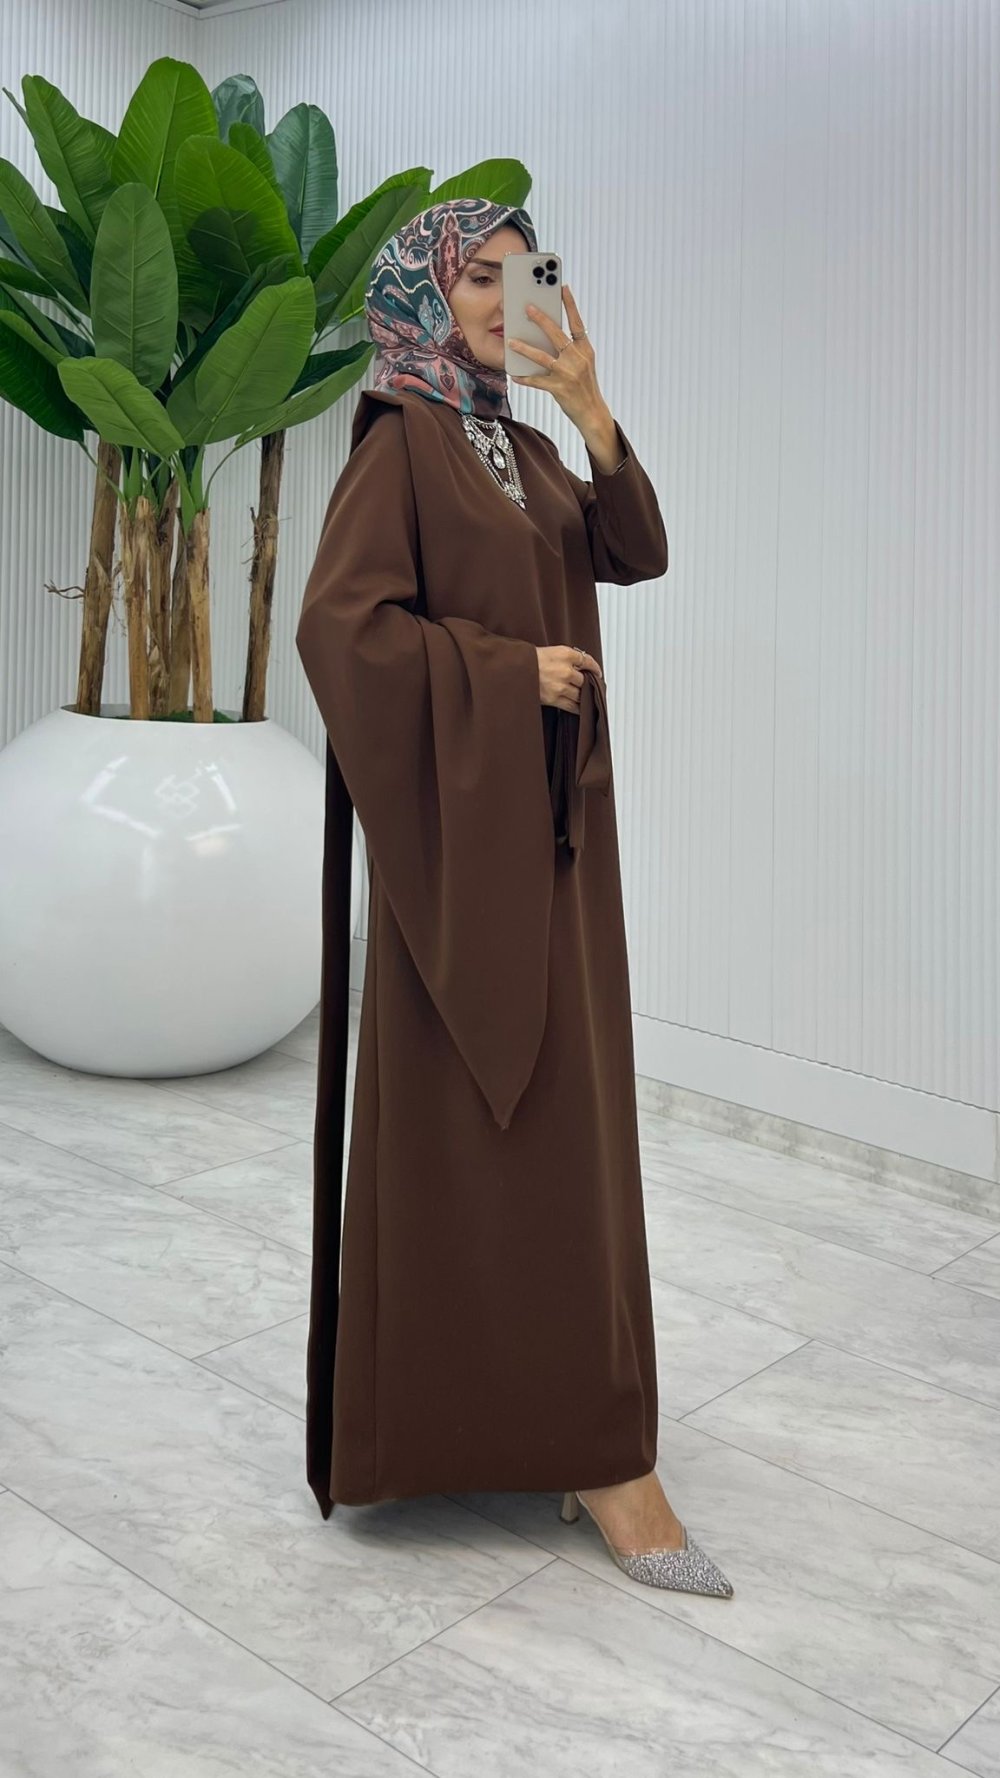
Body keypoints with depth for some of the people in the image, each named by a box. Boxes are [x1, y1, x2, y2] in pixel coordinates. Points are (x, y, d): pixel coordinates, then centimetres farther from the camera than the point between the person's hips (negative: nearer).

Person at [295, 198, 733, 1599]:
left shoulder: (523, 449, 16)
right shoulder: (402, 444, -8)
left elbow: (636, 554, 5)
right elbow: (338, 622, -18)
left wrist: (593, 415, -7)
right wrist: (509, 670, -17)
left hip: (549, 820, 9)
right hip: (465, 821, -9)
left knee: (555, 1107, 13)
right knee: (489, 1118, -5)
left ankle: (542, 1407, 28)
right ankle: (597, 1448, 1)